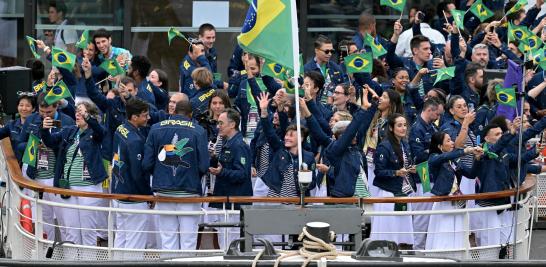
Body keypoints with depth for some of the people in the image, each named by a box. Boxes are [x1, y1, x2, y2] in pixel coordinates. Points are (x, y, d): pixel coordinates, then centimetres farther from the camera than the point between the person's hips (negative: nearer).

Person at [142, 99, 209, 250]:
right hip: (189, 191, -2)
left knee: (168, 239, 8)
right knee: (188, 240, 3)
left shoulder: (156, 129, 1)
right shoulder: (198, 131, -5)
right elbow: (204, 166, -10)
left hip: (163, 191, 2)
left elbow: (147, 164, -2)